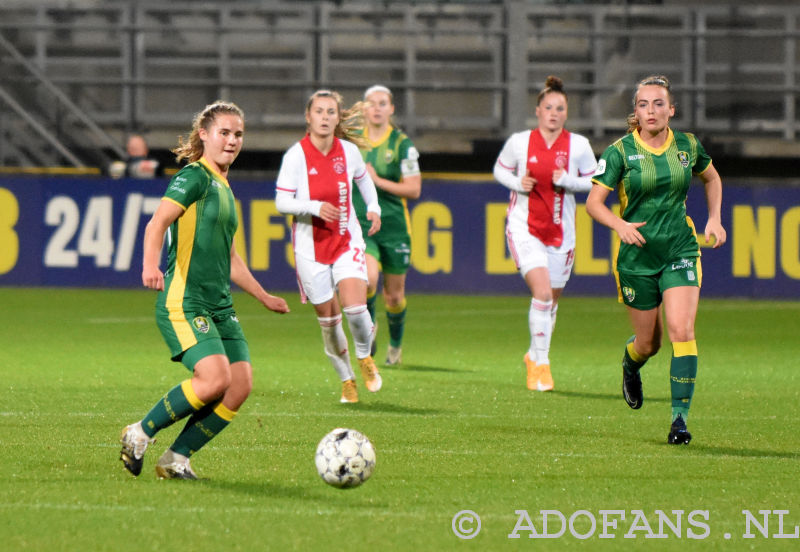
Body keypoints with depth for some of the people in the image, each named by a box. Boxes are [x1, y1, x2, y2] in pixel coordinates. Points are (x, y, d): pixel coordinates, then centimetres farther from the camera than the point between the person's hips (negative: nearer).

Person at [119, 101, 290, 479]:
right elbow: (157, 223, -19)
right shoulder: (195, 177, -5)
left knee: (241, 384, -7)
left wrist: (263, 297, 36)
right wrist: (150, 265, -36)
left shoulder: (224, 188, 21)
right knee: (216, 378, -23)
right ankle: (139, 434, -4)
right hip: (183, 302, -9)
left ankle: (176, 459, 2)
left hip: (219, 306, 9)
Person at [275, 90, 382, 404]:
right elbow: (281, 202, -12)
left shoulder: (349, 151, -1)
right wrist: (315, 207, -26)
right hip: (311, 246, -1)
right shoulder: (296, 155, -11)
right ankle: (347, 381, 22)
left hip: (347, 241, 1)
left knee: (354, 305, -19)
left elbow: (363, 178, 21)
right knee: (328, 318, 3)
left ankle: (365, 356, 12)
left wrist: (374, 208, 11)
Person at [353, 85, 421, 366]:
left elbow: (414, 189, -9)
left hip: (394, 226, -1)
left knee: (394, 295, 8)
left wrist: (379, 181, -18)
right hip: (360, 225, 1)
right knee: (368, 280, -25)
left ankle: (396, 343, 34)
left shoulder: (402, 144, -5)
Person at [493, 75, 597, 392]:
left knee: (552, 298, 12)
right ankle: (541, 364, -14)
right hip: (524, 227, -3)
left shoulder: (578, 145, -2)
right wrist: (517, 183, -9)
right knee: (542, 292, -20)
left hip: (561, 232, 3)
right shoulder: (519, 142, -3)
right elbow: (500, 169, 12)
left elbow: (594, 181, 6)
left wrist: (568, 181, -14)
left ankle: (534, 356, 35)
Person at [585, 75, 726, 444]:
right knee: (649, 342, 8)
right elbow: (593, 201, -9)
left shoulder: (688, 146, 1)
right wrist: (620, 225, -27)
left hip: (681, 250, 1)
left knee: (681, 330, -17)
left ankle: (680, 417, -16)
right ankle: (630, 364, 47)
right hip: (637, 255, -1)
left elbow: (711, 179, 22)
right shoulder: (621, 151, -8)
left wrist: (714, 219, 9)